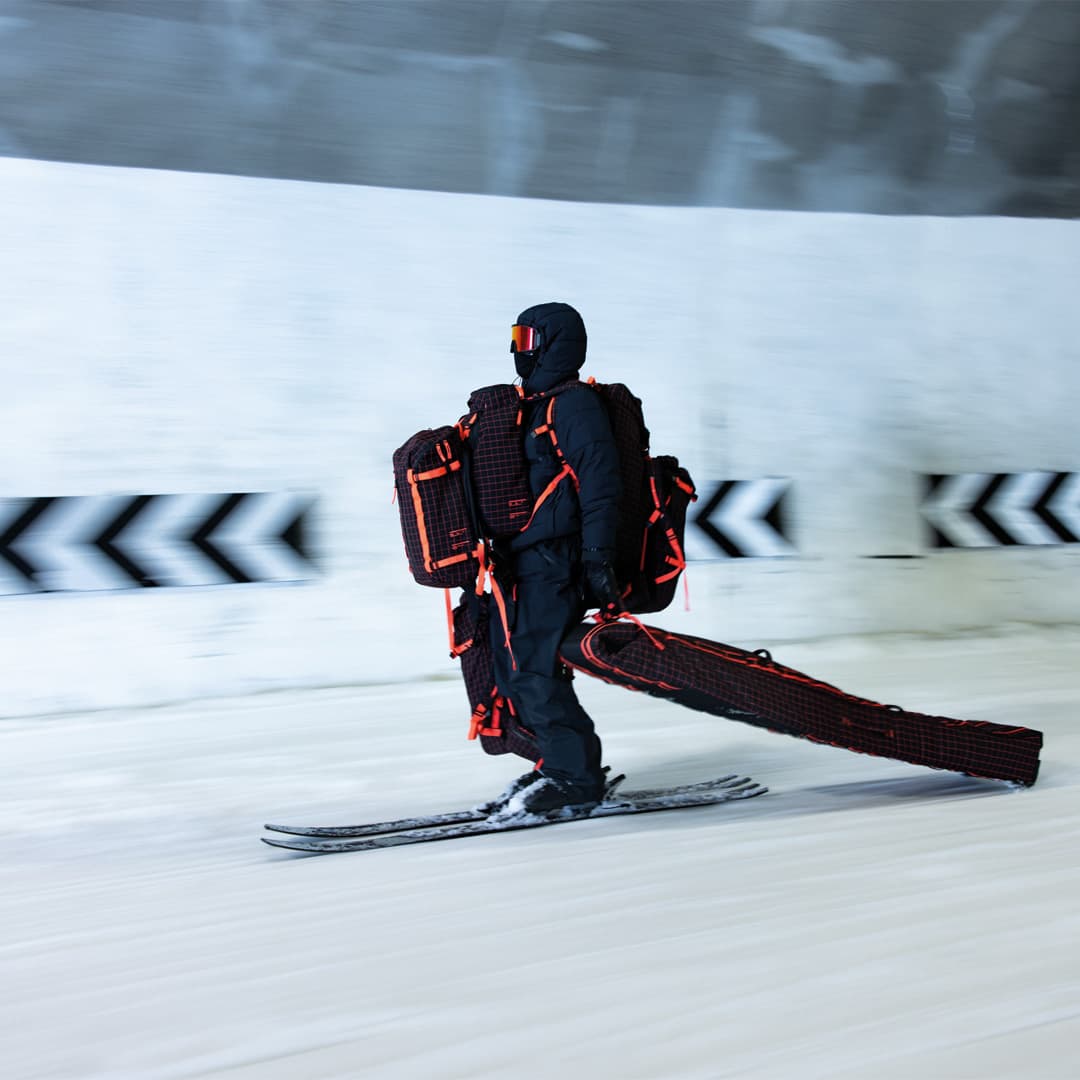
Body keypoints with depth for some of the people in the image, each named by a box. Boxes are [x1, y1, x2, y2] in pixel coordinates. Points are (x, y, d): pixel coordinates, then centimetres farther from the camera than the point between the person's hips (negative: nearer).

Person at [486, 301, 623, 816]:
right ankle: (559, 766, 18)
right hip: (521, 563, 10)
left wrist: (598, 558, -22)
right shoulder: (532, 405, 21)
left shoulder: (575, 404, -9)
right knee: (513, 669, 9)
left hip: (553, 560, -10)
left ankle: (575, 777, -2)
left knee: (534, 671, -12)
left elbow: (599, 484, -17)